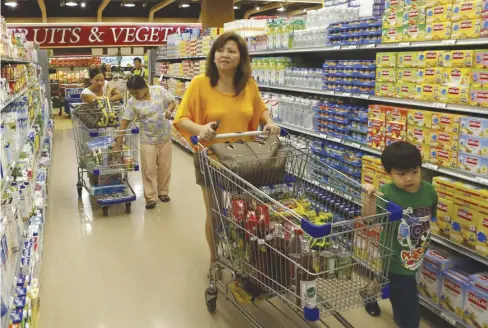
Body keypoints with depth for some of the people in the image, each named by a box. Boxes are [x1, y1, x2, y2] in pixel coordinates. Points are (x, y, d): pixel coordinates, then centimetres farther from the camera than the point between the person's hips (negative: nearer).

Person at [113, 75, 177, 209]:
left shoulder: (159, 90, -11)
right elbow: (125, 121, -8)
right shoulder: (132, 102, -11)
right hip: (148, 139, -1)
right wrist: (118, 142, -8)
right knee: (149, 169, 0)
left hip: (165, 136, 1)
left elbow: (172, 102, 0)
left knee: (164, 167, 11)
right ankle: (151, 197, 11)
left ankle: (162, 191, 29)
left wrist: (169, 110, -23)